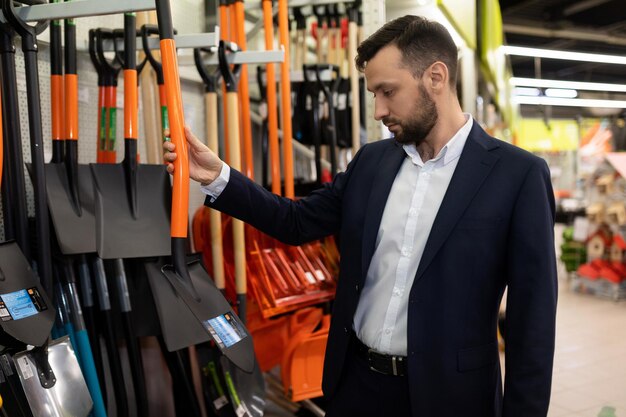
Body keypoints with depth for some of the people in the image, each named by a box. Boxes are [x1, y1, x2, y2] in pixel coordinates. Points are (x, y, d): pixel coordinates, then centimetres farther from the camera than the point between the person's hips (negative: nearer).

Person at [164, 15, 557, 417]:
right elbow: (298, 221, 9)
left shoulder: (518, 175, -11)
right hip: (356, 381, 5)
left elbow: (532, 318, -10)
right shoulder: (371, 161, 3)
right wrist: (218, 177, -1)